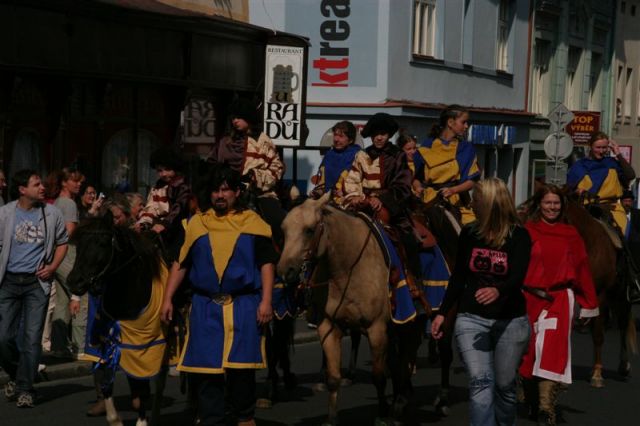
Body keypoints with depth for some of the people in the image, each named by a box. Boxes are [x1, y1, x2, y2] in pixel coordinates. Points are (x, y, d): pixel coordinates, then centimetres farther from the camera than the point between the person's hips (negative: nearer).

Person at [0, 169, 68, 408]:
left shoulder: (52, 214, 0)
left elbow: (62, 242, 12)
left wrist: (53, 266, -3)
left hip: (37, 282, 0)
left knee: (32, 338, -3)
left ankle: (25, 388, 6)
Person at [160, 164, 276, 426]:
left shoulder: (253, 223, 4)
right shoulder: (196, 223, 9)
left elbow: (266, 264, 2)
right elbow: (180, 263, 11)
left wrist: (265, 301, -8)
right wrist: (167, 299, 3)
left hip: (244, 306, -2)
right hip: (205, 308, 2)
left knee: (241, 365, 1)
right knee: (206, 366, 2)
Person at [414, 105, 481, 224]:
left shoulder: (466, 149, 10)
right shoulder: (427, 147, 7)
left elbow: (472, 181, 4)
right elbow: (415, 177, 12)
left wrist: (453, 190, -12)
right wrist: (418, 188, -8)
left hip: (458, 204, 2)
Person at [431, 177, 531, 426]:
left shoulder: (519, 236, -8)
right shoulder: (469, 234, 1)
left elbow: (518, 276, -22)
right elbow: (458, 277, 10)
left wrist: (498, 291, -43)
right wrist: (442, 313, 7)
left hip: (510, 320, -1)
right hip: (472, 318, 1)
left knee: (504, 385, 10)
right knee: (480, 383, -12)